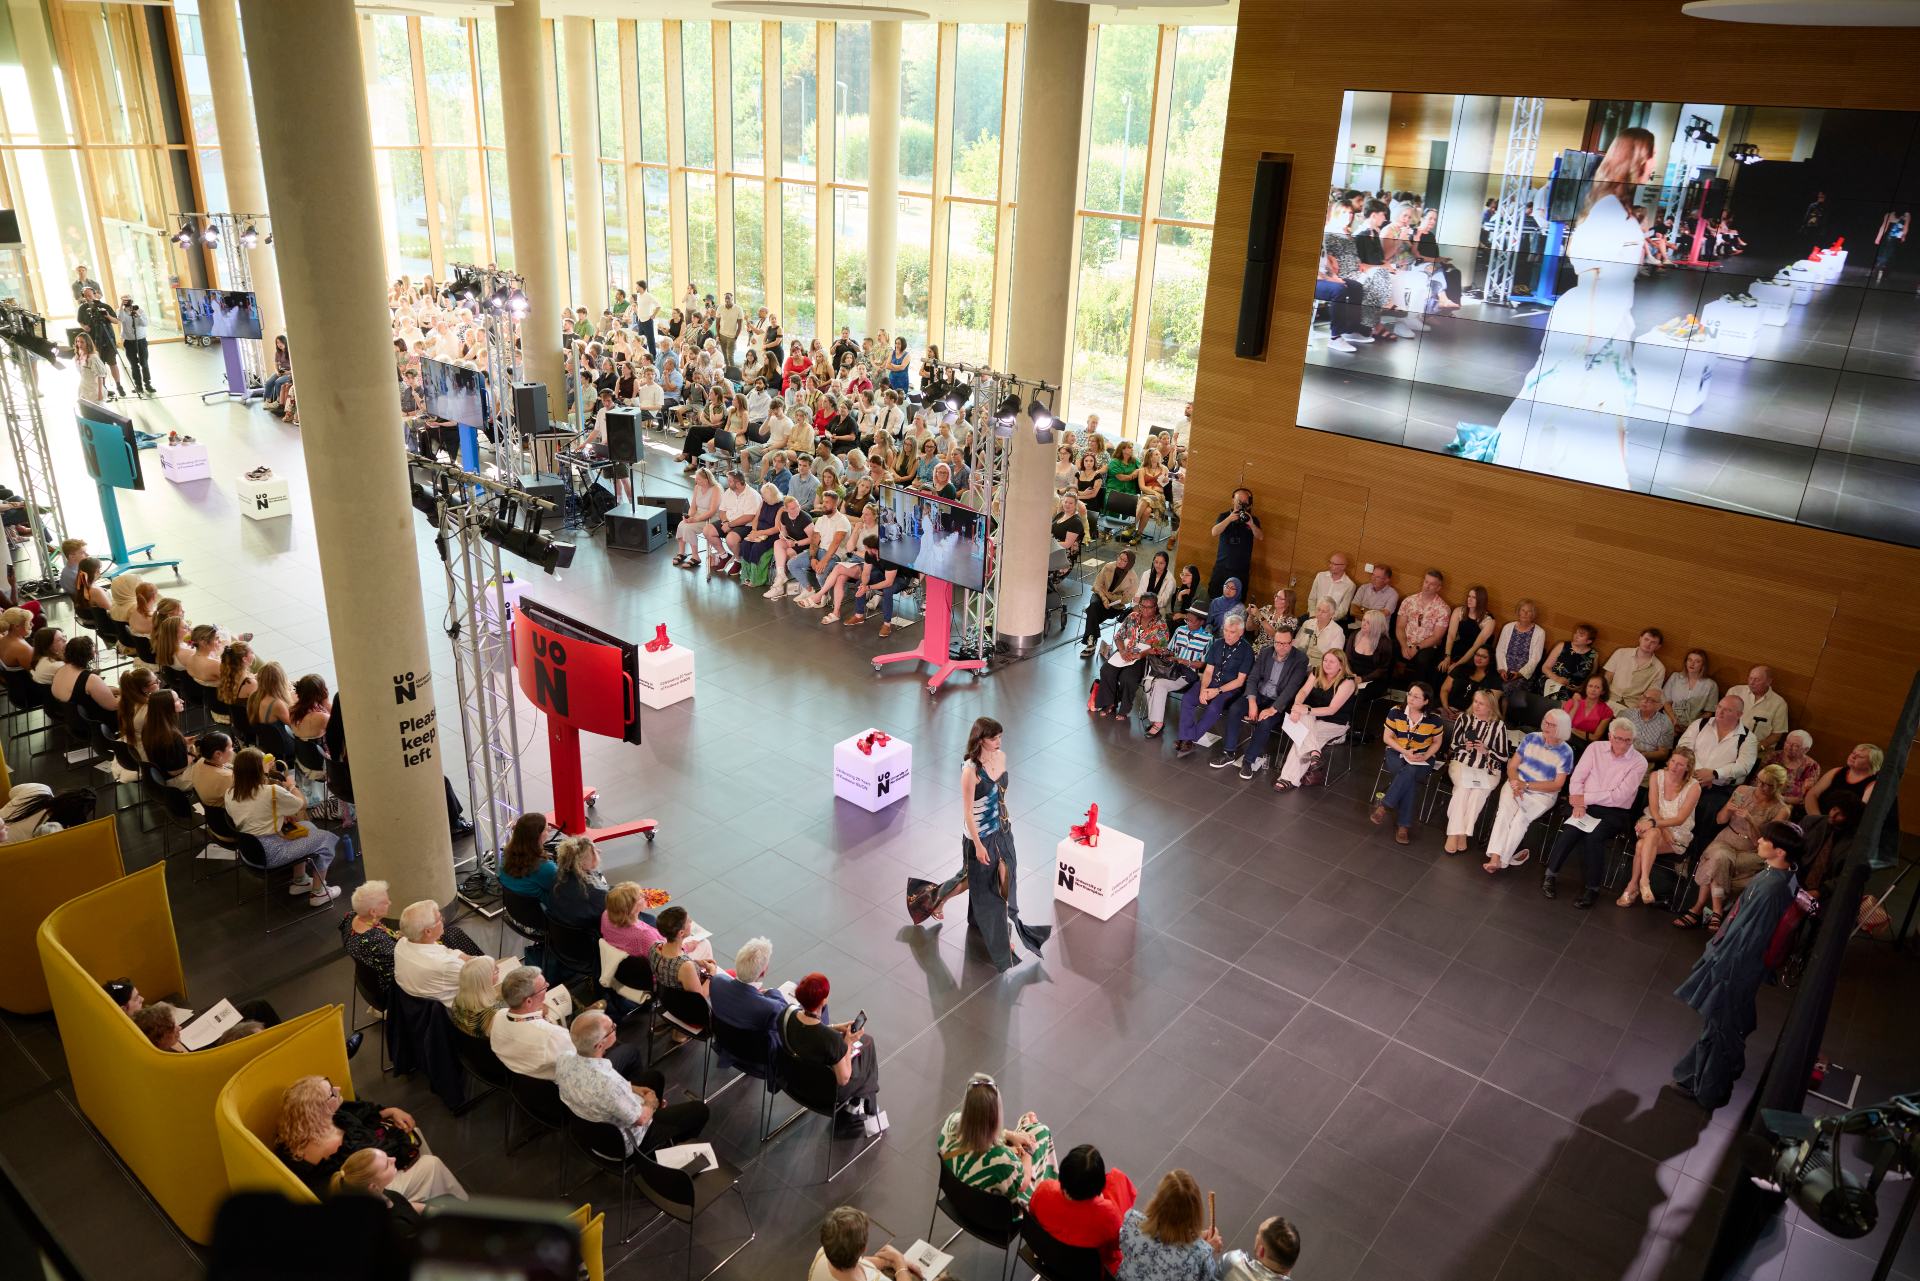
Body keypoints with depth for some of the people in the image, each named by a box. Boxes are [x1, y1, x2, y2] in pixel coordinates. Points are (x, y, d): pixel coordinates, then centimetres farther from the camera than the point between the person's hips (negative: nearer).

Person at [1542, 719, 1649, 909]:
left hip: (1616, 813, -2)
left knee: (1594, 836, -30)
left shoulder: (1639, 762, -4)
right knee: (1572, 828, -29)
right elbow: (1577, 778, 2)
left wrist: (1585, 798, -15)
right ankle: (1551, 875, -16)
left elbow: (1620, 796, -12)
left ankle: (1592, 888, -15)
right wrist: (1579, 803, -14)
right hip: (1587, 805, 2)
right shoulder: (1595, 748, 4)